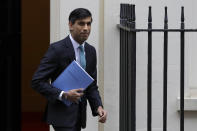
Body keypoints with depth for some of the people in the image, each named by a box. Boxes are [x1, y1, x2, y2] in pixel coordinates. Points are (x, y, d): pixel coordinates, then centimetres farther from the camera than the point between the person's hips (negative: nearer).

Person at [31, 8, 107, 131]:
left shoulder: (91, 51, 8)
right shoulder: (57, 49, -14)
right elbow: (37, 81, -15)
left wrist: (98, 106, -4)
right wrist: (63, 95, -25)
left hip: (79, 114, 7)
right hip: (62, 114, -7)